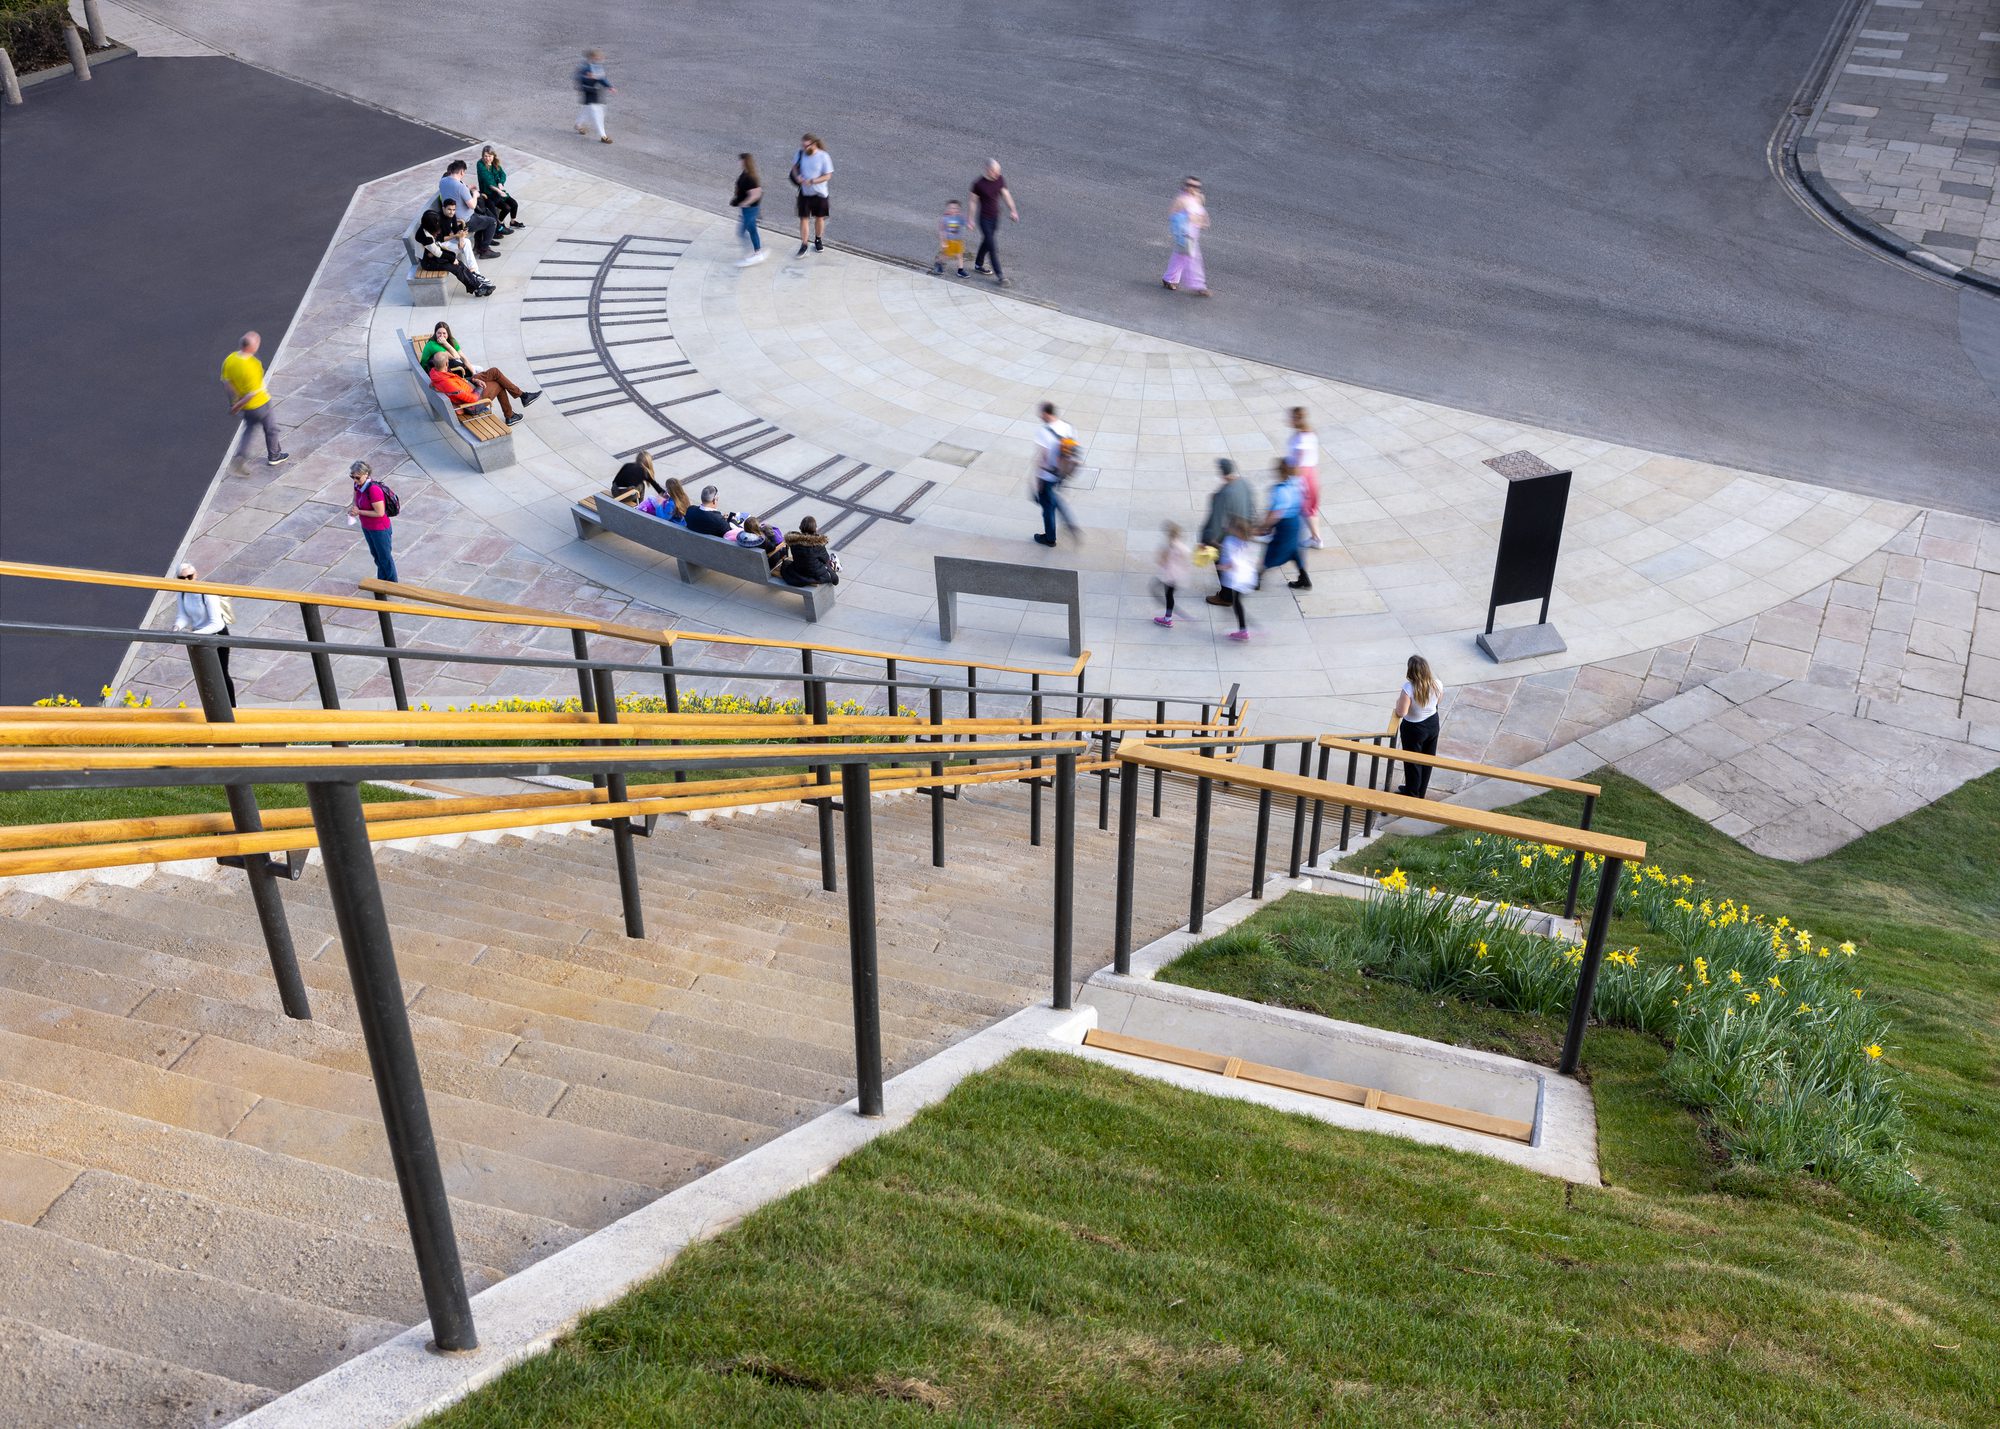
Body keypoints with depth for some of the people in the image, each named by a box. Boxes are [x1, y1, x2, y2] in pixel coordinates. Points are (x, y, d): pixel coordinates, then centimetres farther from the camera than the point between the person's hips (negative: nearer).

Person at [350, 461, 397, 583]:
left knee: (385, 557, 10)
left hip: (380, 529, -8)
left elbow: (379, 513, -29)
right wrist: (355, 508, -10)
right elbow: (356, 498, 12)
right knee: (375, 554, 25)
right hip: (366, 527, 8)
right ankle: (381, 581, 44)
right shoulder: (358, 484, -8)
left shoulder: (374, 489, -32)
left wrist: (359, 512, -23)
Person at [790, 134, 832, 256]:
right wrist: (797, 176, -12)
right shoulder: (801, 153, -7)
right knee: (804, 218, 0)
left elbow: (827, 176, -15)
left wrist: (812, 181, -26)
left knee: (819, 218, 15)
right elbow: (795, 166, 11)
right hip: (804, 192, 2)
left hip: (819, 193, -2)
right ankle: (803, 245, 9)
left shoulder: (823, 156, -17)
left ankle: (818, 240, 38)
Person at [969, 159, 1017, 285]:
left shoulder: (1000, 180, -4)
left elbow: (1006, 195, 4)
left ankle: (978, 265, 43)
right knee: (993, 247, -5)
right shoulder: (978, 184, -18)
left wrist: (1013, 210, -4)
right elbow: (973, 202, -10)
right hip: (984, 219, -6)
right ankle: (998, 275, 0)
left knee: (987, 241, 22)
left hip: (996, 217, 6)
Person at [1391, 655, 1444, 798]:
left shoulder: (1409, 689, -33)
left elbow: (1401, 713, -29)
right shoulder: (1436, 684, -16)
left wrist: (1398, 701, -10)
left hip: (1414, 729, -5)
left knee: (1412, 762, 17)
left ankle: (1412, 794, 34)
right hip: (1432, 724, 5)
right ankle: (1422, 792, 43)